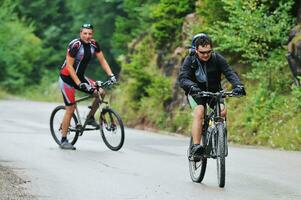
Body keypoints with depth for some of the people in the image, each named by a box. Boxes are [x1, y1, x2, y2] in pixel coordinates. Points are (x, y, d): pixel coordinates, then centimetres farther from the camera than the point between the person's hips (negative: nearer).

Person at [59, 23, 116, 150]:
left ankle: (90, 118, 7)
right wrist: (79, 83, -28)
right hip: (67, 78, -6)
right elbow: (69, 66, -23)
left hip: (80, 76, 6)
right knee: (70, 109, -9)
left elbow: (102, 60, 1)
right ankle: (63, 140, 1)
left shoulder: (94, 45, -4)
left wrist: (111, 75, -13)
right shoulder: (74, 45, -23)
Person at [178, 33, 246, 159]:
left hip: (214, 91, 2)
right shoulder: (190, 60, -15)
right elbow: (182, 78, -27)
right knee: (199, 112, -30)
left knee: (222, 111, -25)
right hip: (196, 92, -2)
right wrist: (192, 86, -49)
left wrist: (238, 85, -40)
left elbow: (229, 73, -20)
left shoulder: (217, 59, -12)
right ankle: (195, 146, -30)